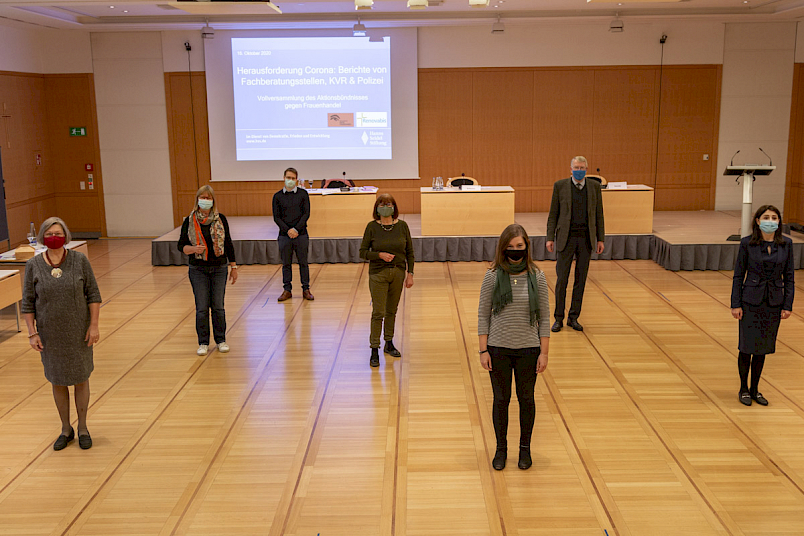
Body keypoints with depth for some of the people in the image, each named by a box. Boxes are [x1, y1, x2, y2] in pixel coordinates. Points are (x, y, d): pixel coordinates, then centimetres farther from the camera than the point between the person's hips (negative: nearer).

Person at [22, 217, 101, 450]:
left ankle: (83, 428, 26)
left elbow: (93, 294, -3)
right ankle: (66, 429, 28)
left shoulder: (80, 260, -6)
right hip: (50, 334, 1)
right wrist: (32, 332, -5)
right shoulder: (33, 265, -3)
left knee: (81, 379, 9)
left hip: (78, 332, -1)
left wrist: (94, 325, -8)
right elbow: (28, 302, 0)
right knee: (58, 382, 11)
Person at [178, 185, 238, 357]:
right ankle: (203, 343, 13)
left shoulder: (221, 219, 1)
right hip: (198, 270, 0)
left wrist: (233, 266, 6)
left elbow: (228, 244, 6)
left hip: (219, 268, 1)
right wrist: (193, 249, -20)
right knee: (202, 308, 1)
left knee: (218, 306, 5)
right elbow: (181, 245, 1)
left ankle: (221, 340, 18)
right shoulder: (189, 221, -1)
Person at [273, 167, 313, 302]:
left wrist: (296, 229, -12)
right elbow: (276, 217, 1)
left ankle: (306, 289, 11)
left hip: (301, 234, -1)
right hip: (284, 235, 1)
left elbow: (306, 214, -2)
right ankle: (287, 290, 13)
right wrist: (288, 230, -11)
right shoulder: (278, 196, 6)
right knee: (286, 264, 6)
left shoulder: (303, 194, 4)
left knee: (303, 263, 4)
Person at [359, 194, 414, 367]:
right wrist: (380, 255, -18)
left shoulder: (402, 226, 1)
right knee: (378, 312, -5)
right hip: (378, 274, -3)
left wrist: (410, 273, 1)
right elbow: (363, 252, -3)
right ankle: (374, 350, 0)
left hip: (398, 273, 3)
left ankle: (389, 344, 28)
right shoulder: (372, 227, -5)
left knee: (392, 311, 13)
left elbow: (409, 252, 6)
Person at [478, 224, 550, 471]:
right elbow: (483, 314, -2)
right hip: (499, 348, -1)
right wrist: (483, 350, -5)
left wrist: (544, 352, -2)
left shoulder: (537, 277, -4)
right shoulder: (493, 277, -6)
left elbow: (544, 317, 0)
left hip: (528, 349, 1)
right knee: (501, 399, 11)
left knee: (526, 399, 13)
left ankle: (525, 448, 31)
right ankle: (501, 448, 29)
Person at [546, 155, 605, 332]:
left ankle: (573, 318, 15)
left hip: (586, 238, 2)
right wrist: (550, 238, -5)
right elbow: (553, 214, 1)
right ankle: (559, 318, 9)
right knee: (561, 279, -2)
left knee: (580, 279, 6)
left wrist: (601, 239, 3)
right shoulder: (560, 186, -1)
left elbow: (598, 214, 8)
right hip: (566, 238, -2)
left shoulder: (594, 186, 5)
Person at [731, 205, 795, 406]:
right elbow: (738, 275, -4)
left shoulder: (786, 244, 0)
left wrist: (788, 305, -1)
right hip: (751, 301, -2)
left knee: (763, 347, 11)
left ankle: (755, 389, 24)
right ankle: (743, 389, 20)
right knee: (747, 346, 3)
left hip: (774, 302, 2)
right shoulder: (747, 243, -7)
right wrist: (735, 304, -7)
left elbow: (789, 277, 4)